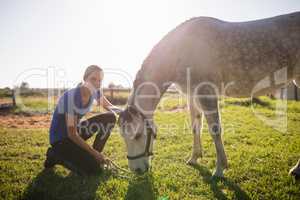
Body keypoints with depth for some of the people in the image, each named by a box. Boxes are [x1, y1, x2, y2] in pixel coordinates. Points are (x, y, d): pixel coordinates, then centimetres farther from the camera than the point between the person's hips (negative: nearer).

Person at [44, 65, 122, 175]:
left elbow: (108, 106, 10)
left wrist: (121, 111, -15)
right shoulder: (72, 96, -29)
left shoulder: (94, 91, -8)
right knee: (93, 168, -20)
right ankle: (55, 154, 3)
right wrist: (95, 153, -22)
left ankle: (95, 157, 4)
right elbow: (72, 134, -27)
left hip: (76, 130, 8)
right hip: (60, 138, -7)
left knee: (110, 117, -6)